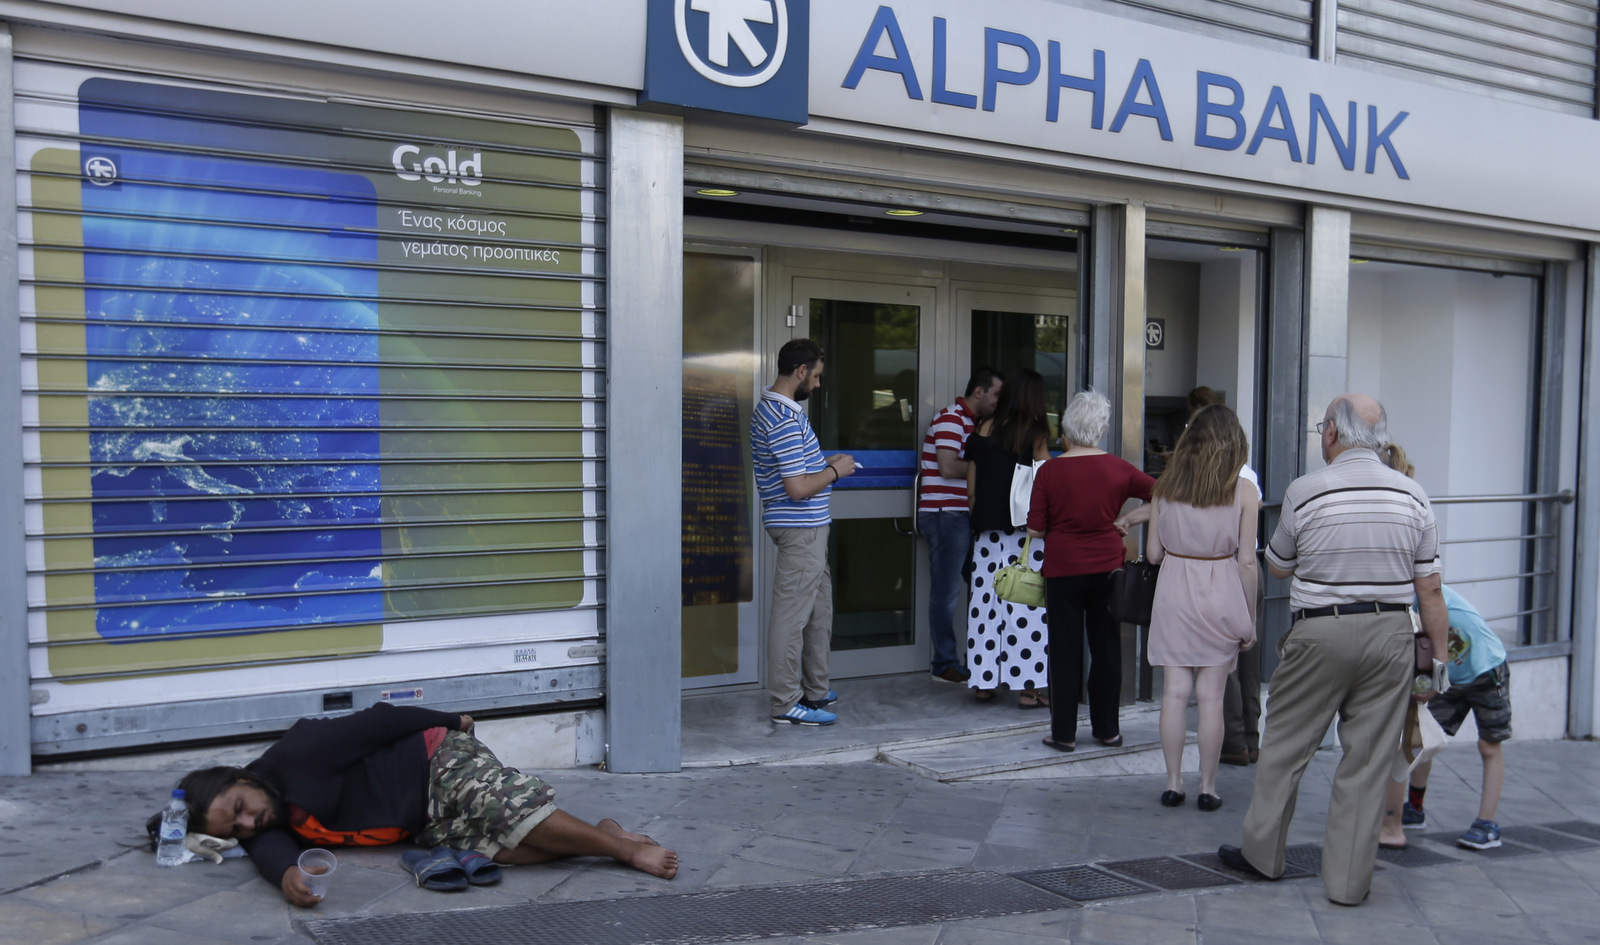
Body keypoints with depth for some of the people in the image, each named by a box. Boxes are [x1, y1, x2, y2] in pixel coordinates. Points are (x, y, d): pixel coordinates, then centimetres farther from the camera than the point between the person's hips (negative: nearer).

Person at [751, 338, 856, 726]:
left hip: (807, 526, 11)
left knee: (819, 608, 19)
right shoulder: (785, 420, -22)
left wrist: (824, 463, 13)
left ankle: (815, 690, 30)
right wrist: (836, 471, -10)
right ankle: (787, 703, 6)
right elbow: (798, 488, -25)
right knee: (791, 614, -3)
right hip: (801, 529, -11)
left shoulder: (772, 407, 12)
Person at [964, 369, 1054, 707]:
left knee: (986, 600, 8)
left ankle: (984, 682, 15)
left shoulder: (983, 431, 7)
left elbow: (971, 491, 10)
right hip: (1024, 528, -4)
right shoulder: (1035, 433, -6)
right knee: (1027, 604, -1)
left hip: (988, 530, 5)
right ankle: (1028, 686, 2)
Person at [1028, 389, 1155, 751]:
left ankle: (1064, 733, 10)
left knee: (1065, 650, 5)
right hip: (1107, 568, 2)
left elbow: (1035, 530, -7)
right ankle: (1107, 729, 20)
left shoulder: (1049, 471, -9)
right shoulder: (1118, 469, -3)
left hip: (1063, 571, -2)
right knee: (1107, 649, 12)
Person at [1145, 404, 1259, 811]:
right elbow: (1246, 560, -5)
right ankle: (1207, 788, 11)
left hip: (1173, 593, 1)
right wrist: (1250, 619, 3)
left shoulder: (1165, 486, 1)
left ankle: (1173, 783, 11)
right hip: (1221, 595, -1)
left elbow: (1153, 553, 3)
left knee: (1174, 692, 6)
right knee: (1211, 697, 4)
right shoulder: (1243, 491, -4)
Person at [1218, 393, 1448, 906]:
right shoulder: (1412, 494, 1)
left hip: (1321, 633, -3)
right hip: (1390, 635, 3)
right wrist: (1439, 657, 10)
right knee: (1368, 762, 8)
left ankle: (1262, 852, 26)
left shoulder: (1305, 491, -7)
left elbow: (1278, 566, 7)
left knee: (1285, 747, 12)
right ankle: (1349, 881, 16)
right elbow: (1430, 588, 2)